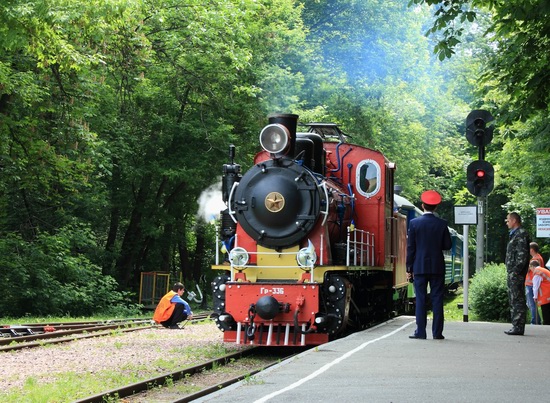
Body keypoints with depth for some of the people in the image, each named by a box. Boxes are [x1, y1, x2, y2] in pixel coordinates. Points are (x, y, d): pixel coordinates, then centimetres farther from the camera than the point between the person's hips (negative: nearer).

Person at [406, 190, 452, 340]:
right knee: (437, 299, 4)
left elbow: (410, 247, -3)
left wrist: (409, 268, 3)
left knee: (420, 299, 2)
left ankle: (420, 331, 0)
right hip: (437, 267, 1)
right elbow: (447, 245, 2)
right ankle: (437, 332, 3)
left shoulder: (414, 223, -4)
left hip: (419, 267, -1)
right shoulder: (442, 224, -2)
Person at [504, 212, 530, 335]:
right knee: (513, 300, 12)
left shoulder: (521, 234, -11)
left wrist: (515, 271, -21)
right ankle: (516, 326, 16)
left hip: (517, 274, -11)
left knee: (518, 300, -9)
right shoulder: (514, 234, 20)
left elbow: (522, 255, -18)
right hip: (512, 274, 11)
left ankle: (518, 327, -9)